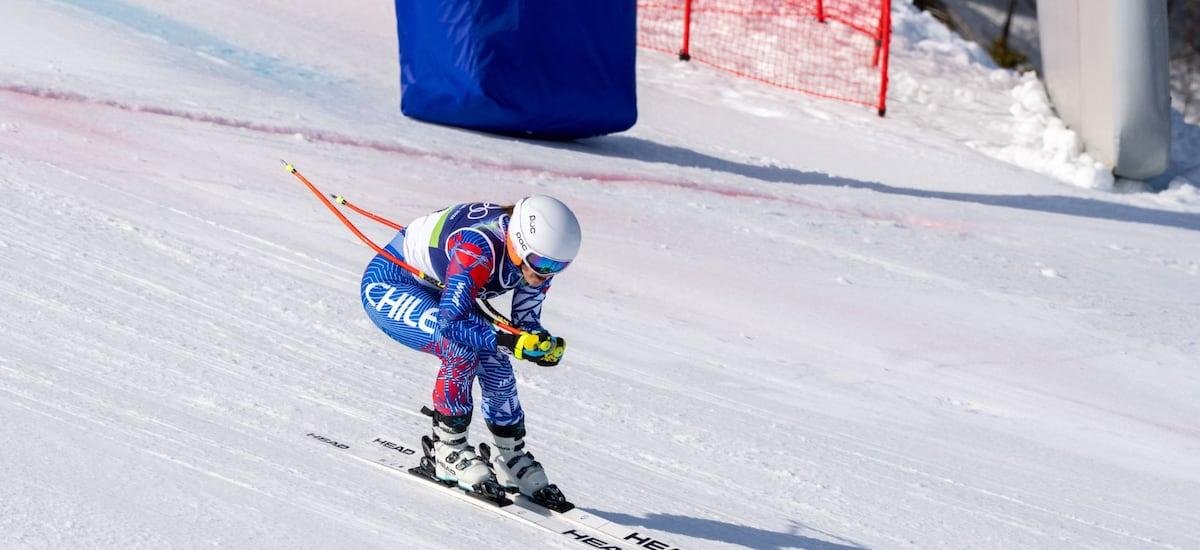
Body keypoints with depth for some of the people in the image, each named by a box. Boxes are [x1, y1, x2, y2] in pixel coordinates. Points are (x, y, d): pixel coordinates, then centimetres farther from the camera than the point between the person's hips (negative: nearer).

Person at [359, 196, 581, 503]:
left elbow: (526, 322, -8)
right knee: (462, 349, -28)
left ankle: (511, 457, 6)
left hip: (439, 292, 7)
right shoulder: (479, 249, -39)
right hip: (389, 283, -7)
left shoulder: (537, 255, -17)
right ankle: (448, 451, -14)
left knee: (494, 361, -11)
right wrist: (508, 343, -53)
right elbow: (452, 322, -42)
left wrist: (544, 344, -30)